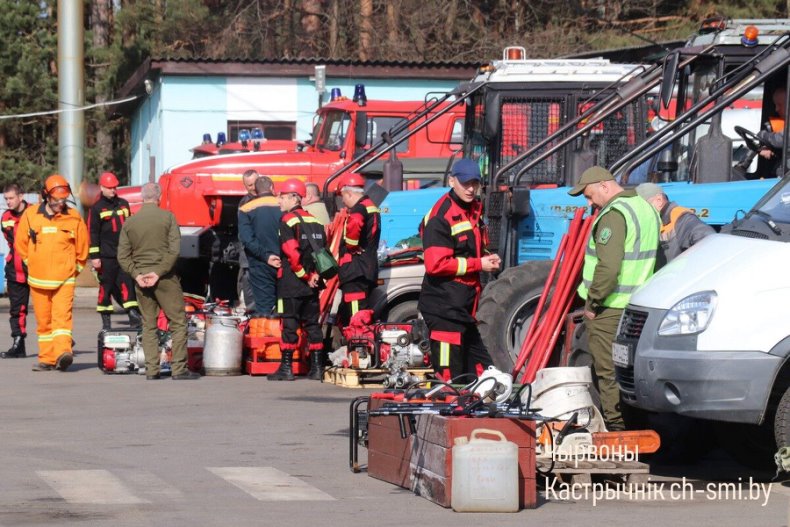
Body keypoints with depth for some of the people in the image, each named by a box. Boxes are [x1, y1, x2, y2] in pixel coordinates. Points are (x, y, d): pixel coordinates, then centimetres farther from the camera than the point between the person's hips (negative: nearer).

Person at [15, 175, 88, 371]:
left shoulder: (73, 217, -2)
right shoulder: (30, 215, 0)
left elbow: (82, 246, 10)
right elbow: (21, 243, 13)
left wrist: (76, 267, 14)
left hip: (64, 279, -2)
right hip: (38, 279, 2)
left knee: (62, 315, -17)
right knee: (43, 320, 7)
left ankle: (63, 352, -27)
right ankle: (47, 358, 15)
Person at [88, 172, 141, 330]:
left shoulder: (123, 204, 14)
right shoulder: (97, 208, -1)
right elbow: (92, 233, -4)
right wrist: (94, 256, -9)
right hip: (106, 256, -4)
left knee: (127, 283, -6)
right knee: (106, 287, 1)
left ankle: (133, 316, -9)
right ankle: (106, 321, 6)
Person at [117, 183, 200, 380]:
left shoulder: (129, 222, 6)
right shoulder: (167, 217, -4)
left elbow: (123, 256, 2)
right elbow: (174, 249, -12)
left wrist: (136, 274, -4)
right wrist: (159, 272, -12)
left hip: (141, 279, 4)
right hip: (165, 278, -4)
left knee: (148, 325, 9)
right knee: (178, 322, 1)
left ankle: (151, 370, 5)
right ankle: (178, 368, -5)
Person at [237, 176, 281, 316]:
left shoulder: (246, 210, 1)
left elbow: (247, 239, -11)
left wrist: (266, 256, -12)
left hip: (261, 266, -1)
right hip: (285, 264, 1)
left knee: (263, 310, 0)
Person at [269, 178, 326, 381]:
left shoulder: (287, 220, -10)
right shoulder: (313, 220, 12)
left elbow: (292, 253, -18)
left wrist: (305, 276, -10)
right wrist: (315, 274, 3)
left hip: (291, 282, -7)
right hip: (312, 285, 7)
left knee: (289, 325, -4)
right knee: (312, 323, 10)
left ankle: (286, 368, -5)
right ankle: (316, 367, 9)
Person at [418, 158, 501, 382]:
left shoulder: (474, 210, 15)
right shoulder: (441, 216, -14)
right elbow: (435, 265, -22)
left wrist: (488, 259, 9)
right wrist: (479, 264, -17)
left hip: (464, 310, 9)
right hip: (444, 310, -9)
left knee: (484, 371, 12)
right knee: (448, 377, -7)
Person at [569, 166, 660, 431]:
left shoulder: (614, 215, -17)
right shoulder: (646, 208, 14)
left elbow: (608, 267, -26)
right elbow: (654, 258, 21)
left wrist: (593, 300, -16)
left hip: (609, 309, -9)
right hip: (637, 305, 9)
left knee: (608, 370, -2)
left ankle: (615, 425, 0)